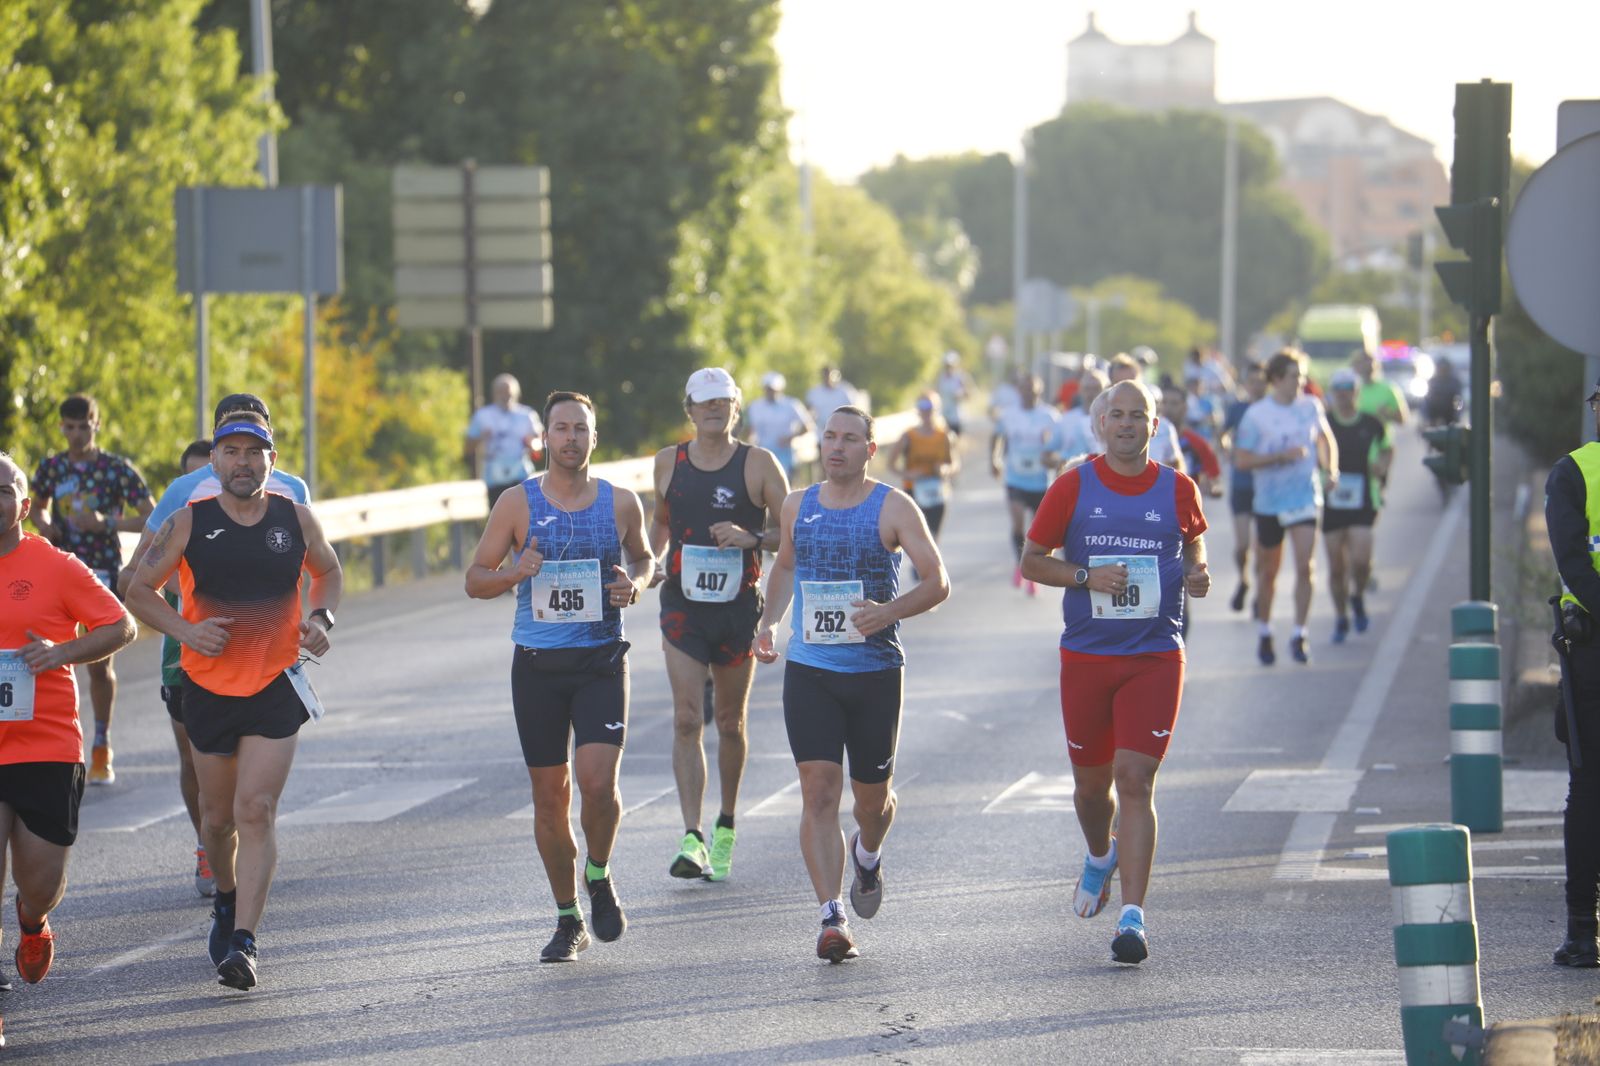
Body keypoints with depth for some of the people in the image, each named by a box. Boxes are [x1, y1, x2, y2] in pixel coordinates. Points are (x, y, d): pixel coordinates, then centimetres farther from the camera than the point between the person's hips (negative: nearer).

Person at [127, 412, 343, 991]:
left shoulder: (295, 518, -2)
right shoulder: (189, 523, -5)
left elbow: (328, 572, 18)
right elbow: (139, 590, 3)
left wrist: (320, 617, -2)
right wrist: (186, 630, -13)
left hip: (276, 688, -1)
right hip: (209, 687, 1)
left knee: (256, 811, -13)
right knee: (218, 815, 13)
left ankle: (243, 943, -18)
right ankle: (227, 900, 43)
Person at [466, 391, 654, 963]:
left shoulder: (621, 503, 3)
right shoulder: (517, 504, 0)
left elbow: (643, 558, 20)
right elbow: (475, 579, 5)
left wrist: (635, 583, -3)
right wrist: (514, 574, -16)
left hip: (601, 662, 0)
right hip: (538, 664, 1)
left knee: (597, 783, -17)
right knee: (550, 797, 4)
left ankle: (599, 877, 13)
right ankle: (568, 920, 19)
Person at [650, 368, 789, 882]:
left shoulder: (758, 464, -2)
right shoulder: (669, 462, 6)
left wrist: (752, 538, -19)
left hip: (739, 607, 0)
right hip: (683, 606, 1)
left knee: (731, 722, 10)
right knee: (687, 718, -12)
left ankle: (725, 827, 30)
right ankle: (692, 839, -18)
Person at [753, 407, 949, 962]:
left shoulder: (894, 508, -4)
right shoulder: (798, 506, 8)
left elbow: (937, 582, -8)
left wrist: (888, 612, -25)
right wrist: (769, 622, 11)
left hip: (876, 671, -2)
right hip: (810, 671, 2)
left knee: (872, 793, 10)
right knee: (819, 792, -11)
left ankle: (868, 855, 45)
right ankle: (832, 918, -14)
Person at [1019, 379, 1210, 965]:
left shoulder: (1178, 489, 3)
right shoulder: (1073, 487, 0)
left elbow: (1193, 539, 23)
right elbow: (1032, 560, 4)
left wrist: (1196, 575, 0)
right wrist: (1087, 576, -13)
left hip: (1155, 658, -1)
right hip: (1086, 656, 1)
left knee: (1135, 780, -12)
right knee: (1091, 781, 12)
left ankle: (1133, 915, -14)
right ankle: (1100, 858, 47)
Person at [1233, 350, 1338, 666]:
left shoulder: (1311, 406, 3)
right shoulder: (1256, 415, -8)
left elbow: (1325, 438, 21)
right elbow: (1242, 459, -11)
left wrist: (1331, 469, 6)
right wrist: (1282, 456, -19)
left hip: (1306, 499, 2)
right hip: (1269, 502, -2)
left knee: (1304, 566, -11)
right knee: (1268, 572, 10)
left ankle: (1298, 636, -5)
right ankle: (1264, 634, 27)